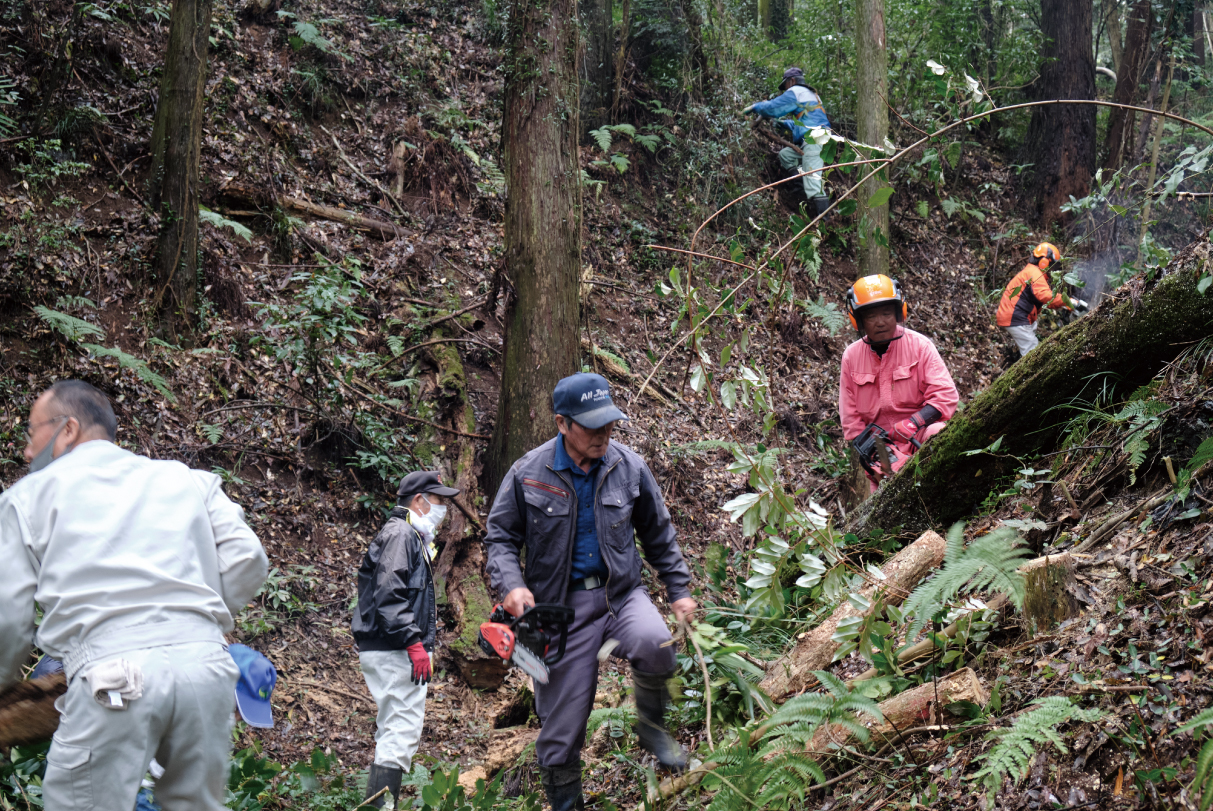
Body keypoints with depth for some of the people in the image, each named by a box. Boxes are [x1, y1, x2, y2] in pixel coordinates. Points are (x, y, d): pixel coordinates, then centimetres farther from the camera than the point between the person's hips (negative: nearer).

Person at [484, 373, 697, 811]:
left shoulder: (629, 467, -1)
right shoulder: (528, 474, -8)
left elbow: (659, 535, 14)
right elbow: (500, 537, 3)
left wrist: (678, 590, 14)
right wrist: (511, 584, -14)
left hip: (621, 593, 1)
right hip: (561, 606, -1)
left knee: (655, 644, -32)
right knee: (562, 723, 2)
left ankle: (651, 725, -3)